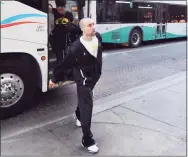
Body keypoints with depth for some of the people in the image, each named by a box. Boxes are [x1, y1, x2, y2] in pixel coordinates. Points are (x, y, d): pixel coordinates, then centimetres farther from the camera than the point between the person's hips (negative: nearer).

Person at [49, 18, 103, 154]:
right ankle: (87, 140, 5)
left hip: (94, 76, 7)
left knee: (84, 99, 28)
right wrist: (54, 79, -9)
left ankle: (78, 114, 59)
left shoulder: (98, 37, -10)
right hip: (83, 79, -7)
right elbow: (65, 64, -18)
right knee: (87, 107, -6)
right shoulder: (76, 47, -28)